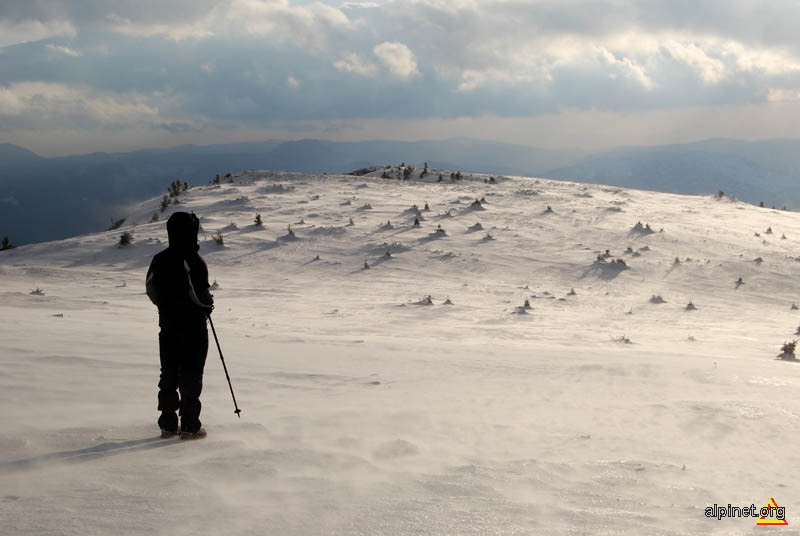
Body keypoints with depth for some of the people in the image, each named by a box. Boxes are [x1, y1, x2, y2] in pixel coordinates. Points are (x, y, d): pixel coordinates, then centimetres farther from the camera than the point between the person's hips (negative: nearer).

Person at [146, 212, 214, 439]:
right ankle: (189, 425, 1)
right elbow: (199, 294, -17)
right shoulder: (193, 260, -16)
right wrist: (208, 304, 4)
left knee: (168, 375, 12)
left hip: (167, 326, 6)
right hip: (193, 327, -6)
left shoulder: (159, 260, 4)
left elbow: (151, 290, 9)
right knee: (191, 376, 0)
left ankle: (168, 424, 15)